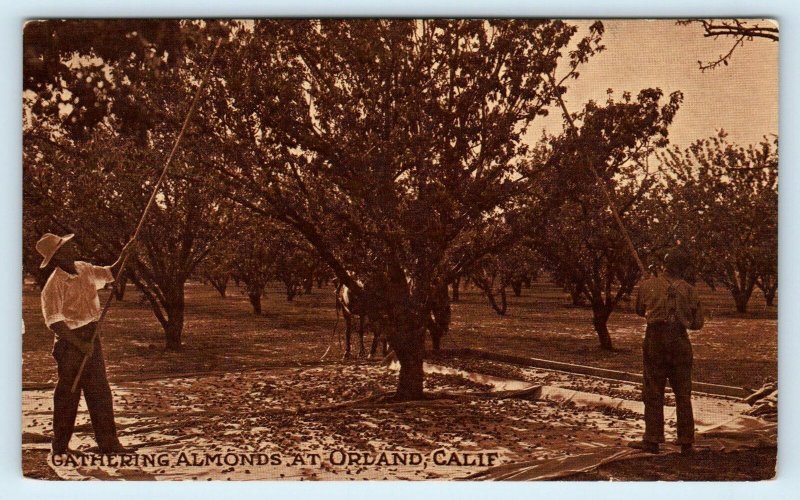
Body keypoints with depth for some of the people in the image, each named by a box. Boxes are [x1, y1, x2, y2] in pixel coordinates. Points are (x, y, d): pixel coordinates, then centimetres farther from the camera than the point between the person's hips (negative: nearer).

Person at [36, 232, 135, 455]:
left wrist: (122, 257, 2)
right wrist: (80, 345, -23)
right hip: (71, 341, -7)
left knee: (100, 391, 9)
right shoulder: (53, 285, -17)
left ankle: (107, 442, 16)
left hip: (91, 336, 7)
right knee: (68, 395, 3)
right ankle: (60, 446, 17)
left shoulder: (84, 269, 5)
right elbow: (54, 322, -19)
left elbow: (109, 274, 21)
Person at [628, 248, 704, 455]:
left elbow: (640, 310, 15)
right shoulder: (689, 291, 0)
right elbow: (698, 323, 2)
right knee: (683, 395, 9)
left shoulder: (647, 286, -1)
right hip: (680, 344, 1)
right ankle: (686, 442, 13)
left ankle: (652, 440, 7)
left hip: (654, 342, -1)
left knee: (653, 394, 6)